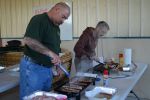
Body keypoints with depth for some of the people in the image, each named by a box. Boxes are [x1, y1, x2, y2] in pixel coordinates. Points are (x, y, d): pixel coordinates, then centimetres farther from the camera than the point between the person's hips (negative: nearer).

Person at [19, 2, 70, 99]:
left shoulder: (56, 27, 14)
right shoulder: (39, 20, -14)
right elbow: (28, 40, -29)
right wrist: (50, 53, -30)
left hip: (48, 68, 9)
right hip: (33, 67, -9)